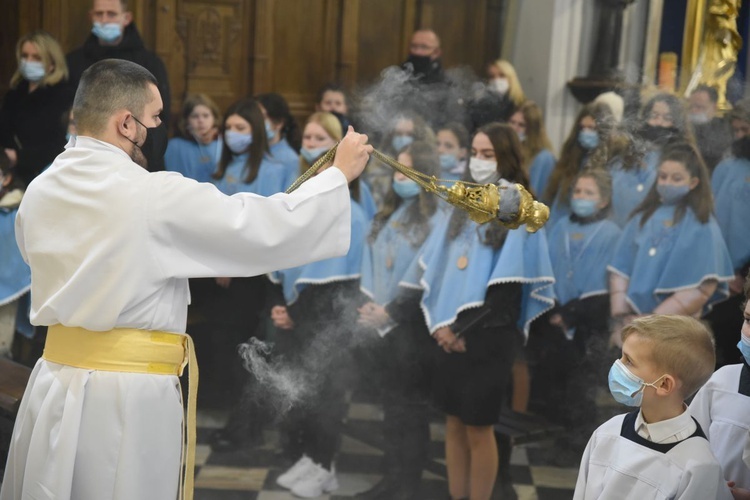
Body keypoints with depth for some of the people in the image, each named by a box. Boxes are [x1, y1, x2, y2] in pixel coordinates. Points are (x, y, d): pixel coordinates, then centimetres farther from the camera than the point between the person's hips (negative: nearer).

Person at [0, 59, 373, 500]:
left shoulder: (39, 192, 5)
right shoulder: (156, 195, -16)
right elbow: (268, 229, -13)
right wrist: (341, 172, 1)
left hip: (56, 384, 7)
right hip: (126, 398, -6)